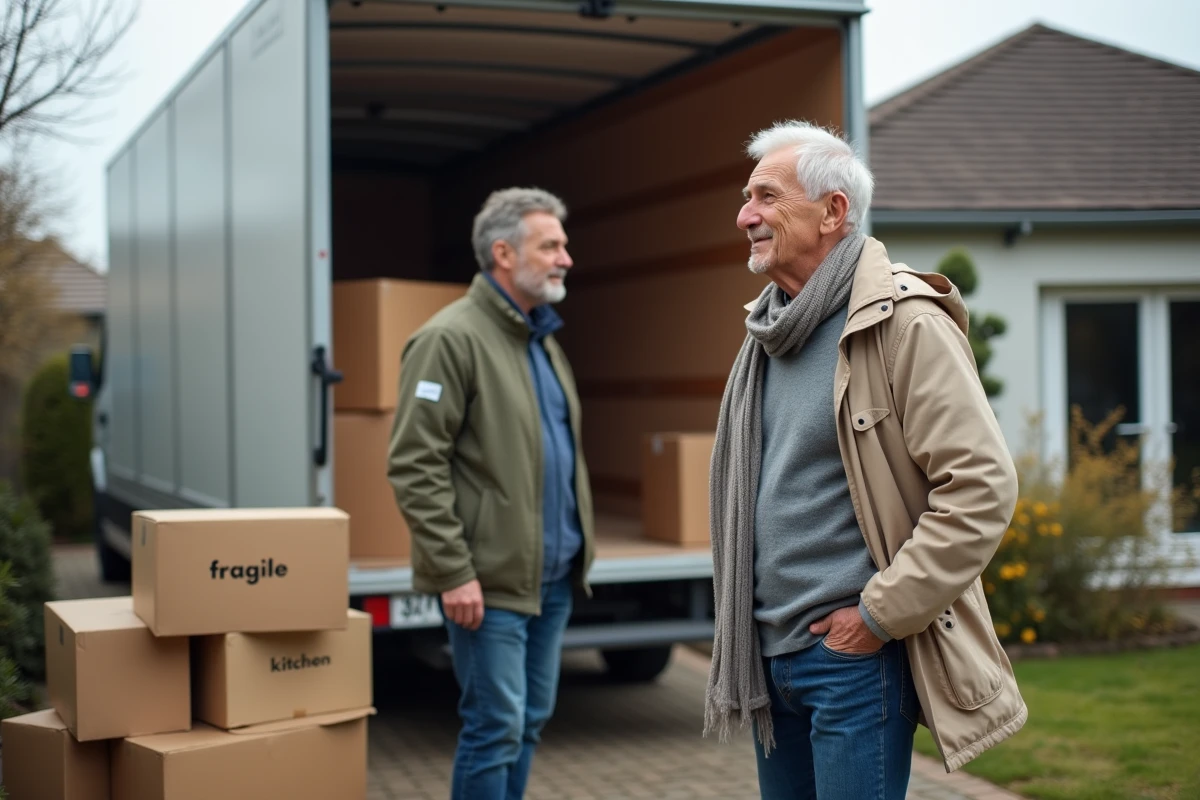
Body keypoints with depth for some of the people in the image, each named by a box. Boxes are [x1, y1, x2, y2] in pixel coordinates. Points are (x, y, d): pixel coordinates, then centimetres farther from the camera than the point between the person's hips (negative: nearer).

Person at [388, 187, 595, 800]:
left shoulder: (543, 339, 15)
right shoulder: (450, 339, -12)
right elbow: (414, 467, -17)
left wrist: (578, 550, 16)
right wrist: (454, 571, -19)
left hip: (553, 578, 8)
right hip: (490, 583, -8)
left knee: (530, 722, 14)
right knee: (495, 728, -3)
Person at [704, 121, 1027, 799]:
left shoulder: (905, 322, -14)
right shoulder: (771, 331, 11)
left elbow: (983, 484, -20)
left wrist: (881, 615, -17)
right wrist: (742, 631, 15)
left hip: (854, 653, -8)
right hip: (768, 653, 8)